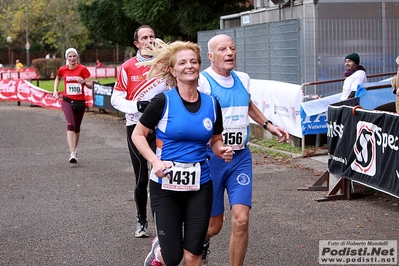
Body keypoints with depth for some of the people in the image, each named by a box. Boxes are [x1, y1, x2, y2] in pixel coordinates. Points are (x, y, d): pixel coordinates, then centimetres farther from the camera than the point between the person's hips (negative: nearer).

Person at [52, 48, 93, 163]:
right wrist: (55, 90, 10)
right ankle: (72, 154, -27)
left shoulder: (83, 69, -5)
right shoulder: (62, 69, 0)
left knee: (77, 127, 14)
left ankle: (74, 150, 36)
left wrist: (84, 82, -27)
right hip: (67, 101, -1)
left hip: (80, 101, 1)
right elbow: (57, 79, 23)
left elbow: (90, 86, -7)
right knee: (70, 125, -20)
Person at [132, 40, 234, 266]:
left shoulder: (212, 104, 3)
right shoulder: (164, 101, -9)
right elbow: (138, 134, -2)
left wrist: (222, 151, -6)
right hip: (166, 185, -3)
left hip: (200, 186, 3)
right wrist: (155, 161, -17)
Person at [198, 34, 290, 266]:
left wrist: (268, 125, 23)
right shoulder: (202, 81, -12)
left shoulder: (243, 79, 8)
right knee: (213, 225, 7)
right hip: (211, 158, -4)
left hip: (241, 157, 4)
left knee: (241, 220, -9)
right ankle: (201, 244, 43)